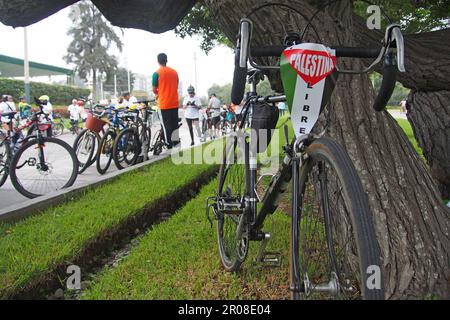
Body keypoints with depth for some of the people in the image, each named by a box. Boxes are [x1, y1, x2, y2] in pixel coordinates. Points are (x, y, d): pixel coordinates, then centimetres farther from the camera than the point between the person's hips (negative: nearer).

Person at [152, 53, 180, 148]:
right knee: (175, 123, 14)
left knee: (167, 126, 1)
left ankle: (169, 145, 2)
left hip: (164, 104, -4)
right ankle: (176, 141, 19)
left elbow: (154, 90, -5)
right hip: (174, 102, 5)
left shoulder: (157, 73, -9)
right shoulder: (174, 72, 6)